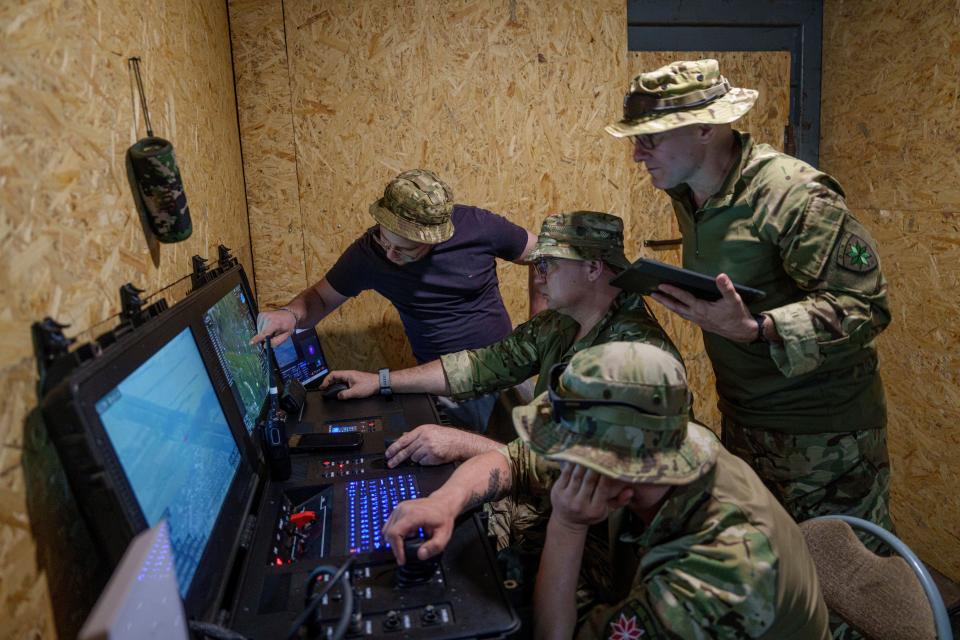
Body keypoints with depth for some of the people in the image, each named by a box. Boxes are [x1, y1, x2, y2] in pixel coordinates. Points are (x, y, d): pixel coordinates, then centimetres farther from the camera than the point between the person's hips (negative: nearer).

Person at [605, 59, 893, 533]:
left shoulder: (796, 195, -24)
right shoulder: (687, 195, 3)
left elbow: (864, 306, -26)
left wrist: (753, 328, -38)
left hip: (824, 432, -7)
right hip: (741, 421, 8)